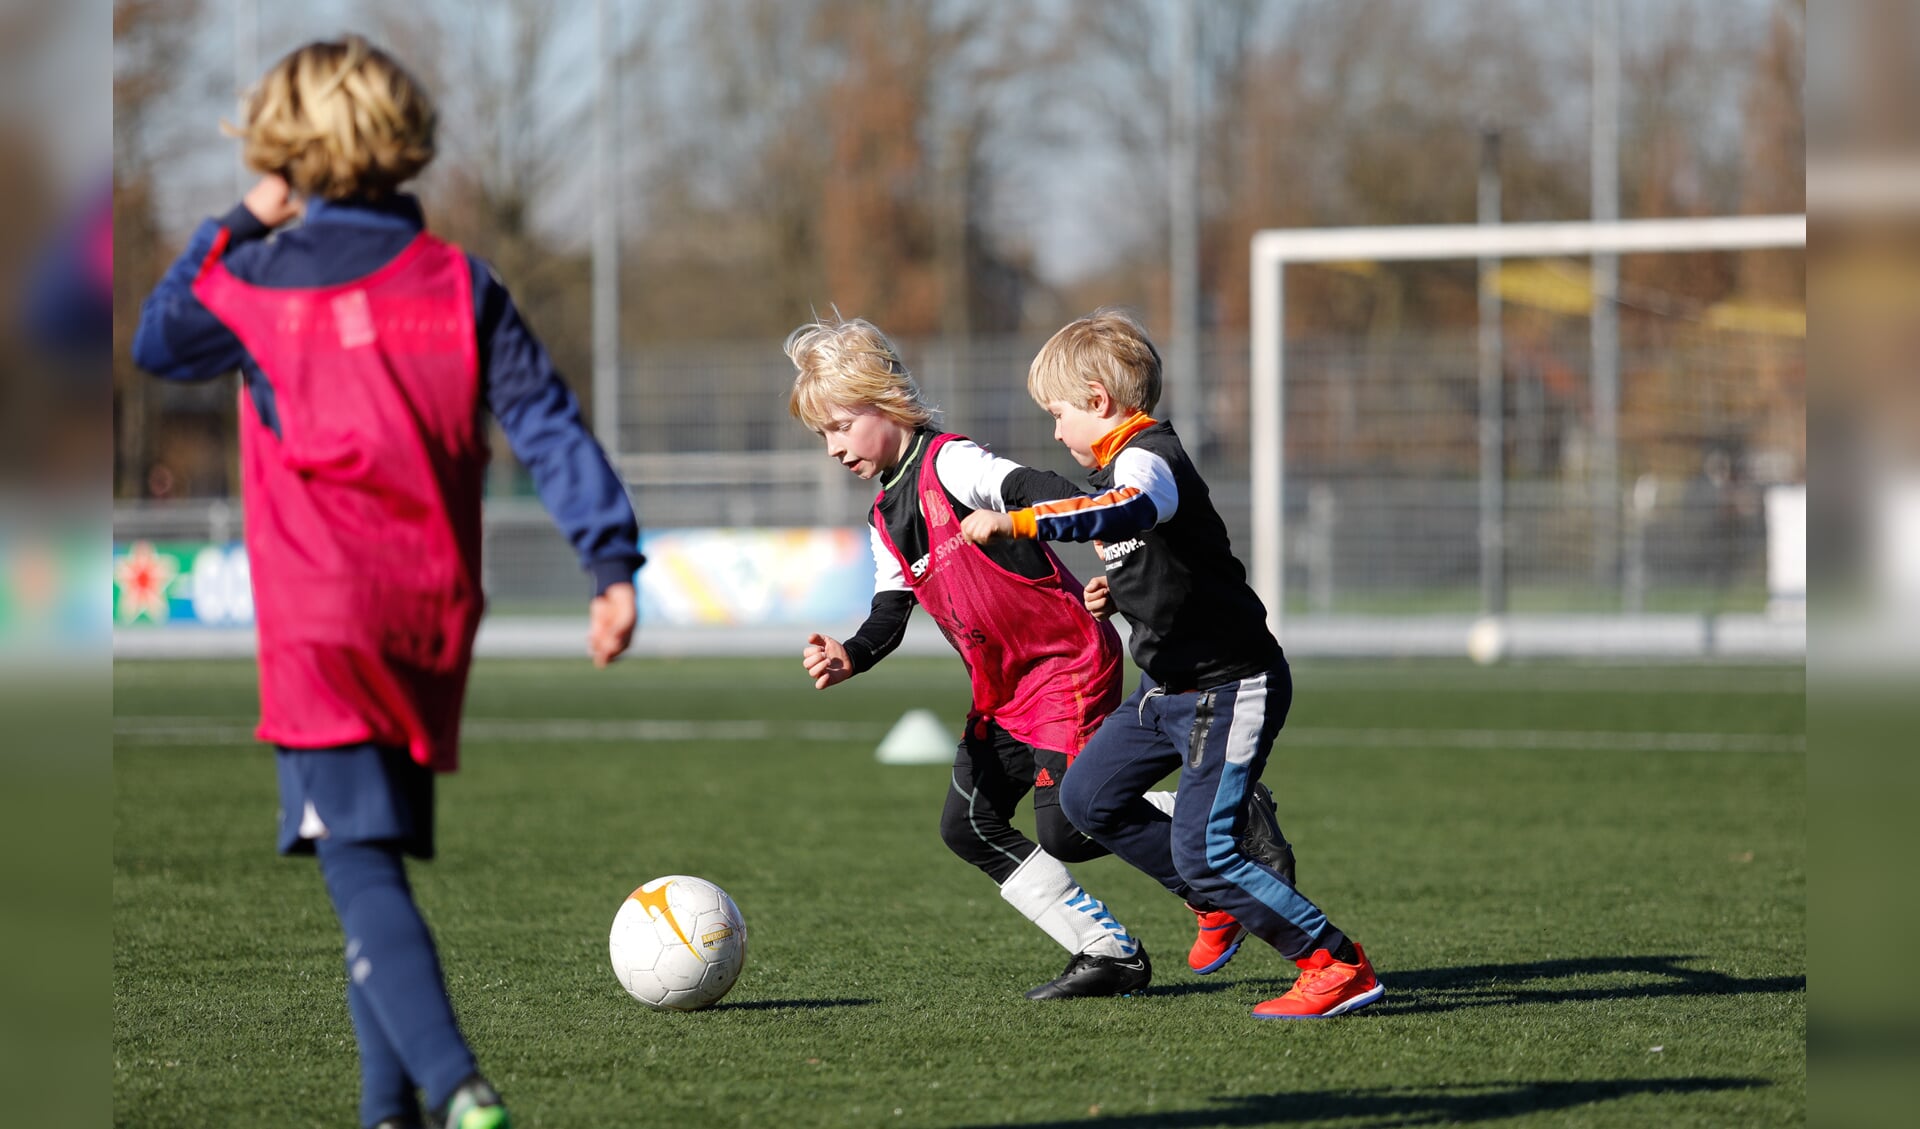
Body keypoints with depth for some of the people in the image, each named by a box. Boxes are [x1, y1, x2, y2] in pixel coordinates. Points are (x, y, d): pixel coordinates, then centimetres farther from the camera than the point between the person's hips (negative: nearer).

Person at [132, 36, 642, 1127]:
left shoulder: (260, 283, -1)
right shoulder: (463, 283, 6)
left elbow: (159, 340, 19)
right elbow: (549, 423, -1)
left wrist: (243, 222, 23)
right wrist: (614, 560, -2)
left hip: (321, 619, -5)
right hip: (433, 624, 5)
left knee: (362, 868, -12)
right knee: (383, 857, 18)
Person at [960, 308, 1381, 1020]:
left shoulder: (1148, 458, -20)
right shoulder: (1122, 466, 13)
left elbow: (1128, 510, -45)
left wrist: (1012, 524, -50)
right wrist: (1117, 592, 9)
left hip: (1229, 687, -11)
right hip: (1168, 686, 11)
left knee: (1203, 849, -14)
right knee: (1088, 799, 15)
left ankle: (1338, 966, -6)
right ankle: (1220, 906, 27)